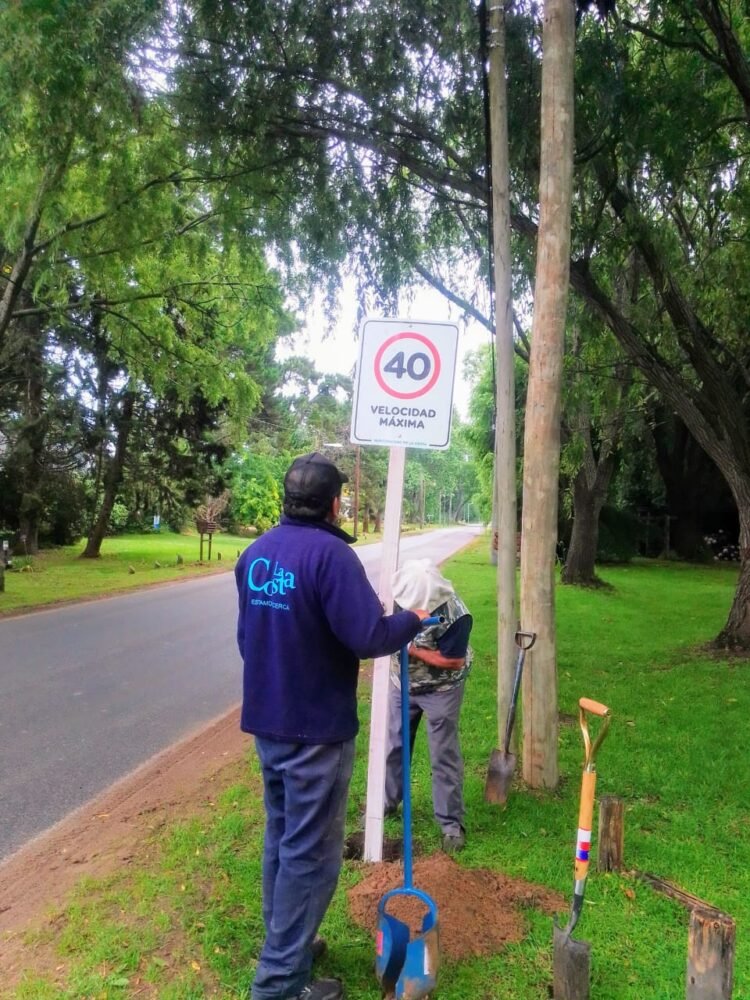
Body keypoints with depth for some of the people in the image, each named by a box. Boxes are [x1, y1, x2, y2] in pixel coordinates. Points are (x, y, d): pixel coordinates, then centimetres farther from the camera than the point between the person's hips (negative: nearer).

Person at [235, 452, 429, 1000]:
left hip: (266, 721, 8)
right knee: (310, 852, 6)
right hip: (316, 728, -8)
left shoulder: (256, 552, 4)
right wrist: (412, 620, -6)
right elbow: (369, 637, -25)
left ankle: (286, 942, 38)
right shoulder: (330, 553, -21)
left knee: (281, 838, 22)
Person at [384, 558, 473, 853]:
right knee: (392, 746, 16)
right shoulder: (400, 592, -20)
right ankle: (386, 803, 37)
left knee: (444, 755, 4)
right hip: (401, 684, 5)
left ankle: (452, 823, 18)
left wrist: (411, 649, -26)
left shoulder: (455, 616, -34)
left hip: (440, 690, -4)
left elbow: (453, 661, -25)